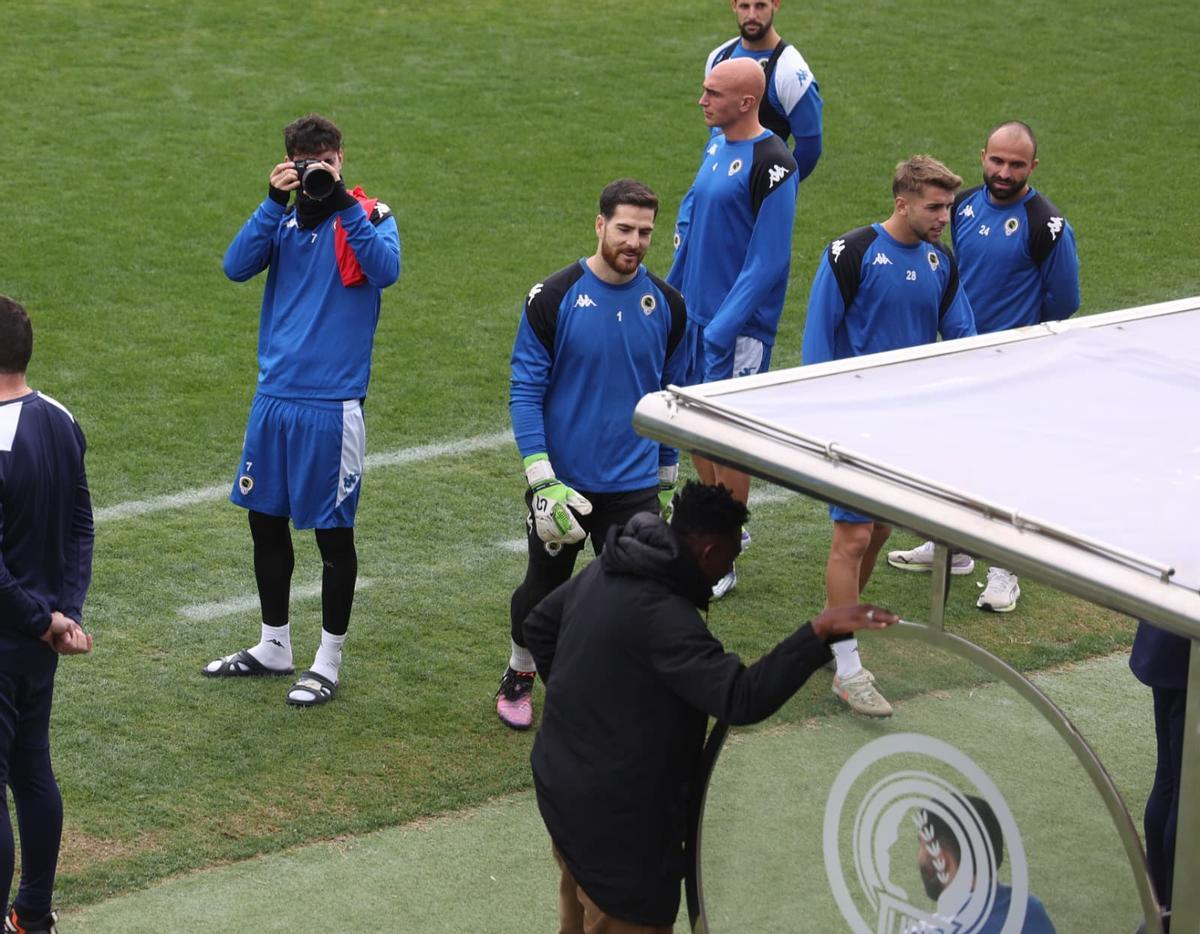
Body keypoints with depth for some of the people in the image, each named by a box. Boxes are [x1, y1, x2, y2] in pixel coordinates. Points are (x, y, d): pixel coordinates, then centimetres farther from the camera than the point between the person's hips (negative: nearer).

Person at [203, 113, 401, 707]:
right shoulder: (283, 219, 9)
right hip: (274, 395, 5)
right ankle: (273, 647, 30)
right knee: (265, 520, 14)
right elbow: (237, 267, -7)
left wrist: (342, 200, -27)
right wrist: (276, 202, -16)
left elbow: (386, 270, -24)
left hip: (332, 402, -5)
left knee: (333, 533, 3)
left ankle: (328, 662, 16)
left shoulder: (367, 216, -4)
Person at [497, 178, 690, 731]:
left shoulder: (666, 304, 1)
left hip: (635, 487, 2)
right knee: (544, 587, 15)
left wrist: (666, 477, 16)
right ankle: (519, 674, 41)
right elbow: (525, 390, -9)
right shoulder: (554, 297, -10)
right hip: (564, 481, -2)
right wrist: (540, 478, -16)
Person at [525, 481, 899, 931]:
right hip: (614, 816, -10)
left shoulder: (605, 571, 2)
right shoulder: (663, 615, -29)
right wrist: (818, 633, -42)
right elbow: (741, 698, -37)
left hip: (558, 781, 10)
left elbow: (538, 625, 18)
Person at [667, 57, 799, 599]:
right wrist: (675, 287, 14)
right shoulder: (716, 143, 6)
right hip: (694, 311, 8)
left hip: (739, 325, -8)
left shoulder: (771, 164, -19)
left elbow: (768, 260, -19)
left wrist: (725, 326, -20)